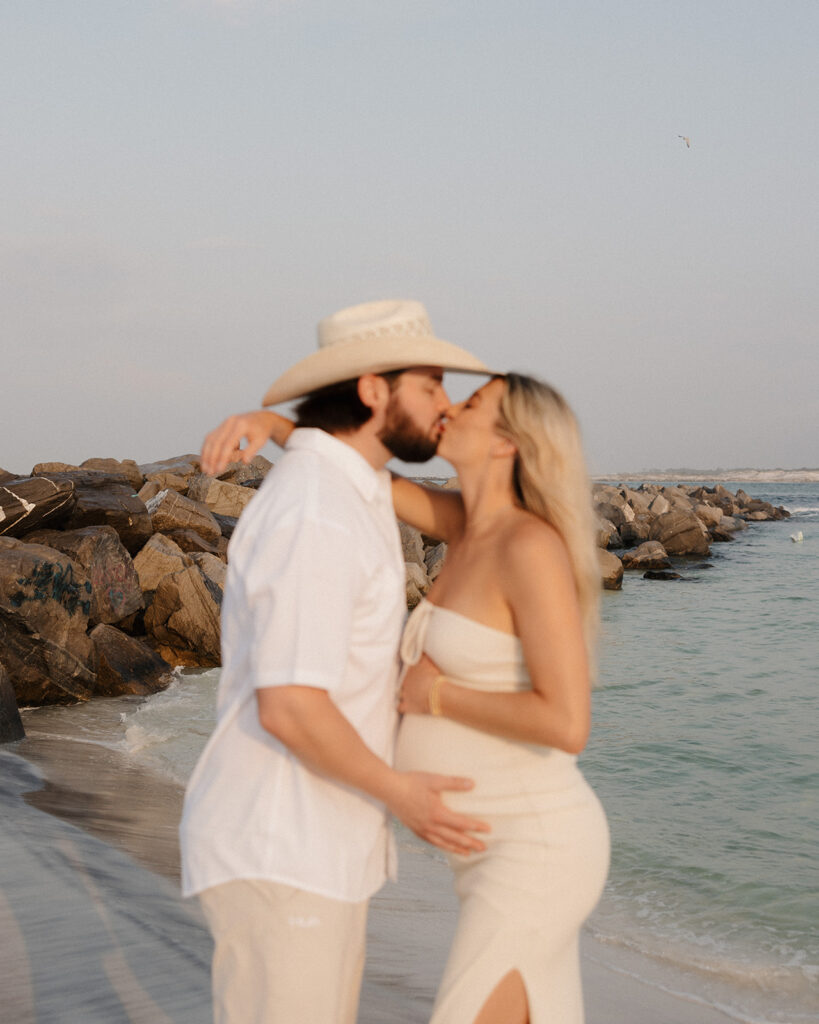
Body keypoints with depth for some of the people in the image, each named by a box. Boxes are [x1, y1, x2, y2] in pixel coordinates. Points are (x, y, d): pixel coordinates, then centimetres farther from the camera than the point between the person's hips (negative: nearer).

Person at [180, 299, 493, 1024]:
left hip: (312, 838, 10)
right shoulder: (315, 520, -23)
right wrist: (395, 792, -14)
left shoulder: (337, 492, 12)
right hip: (277, 854, -10)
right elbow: (289, 708, -28)